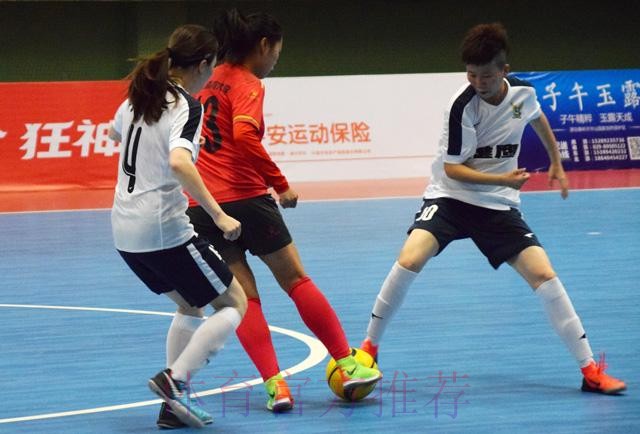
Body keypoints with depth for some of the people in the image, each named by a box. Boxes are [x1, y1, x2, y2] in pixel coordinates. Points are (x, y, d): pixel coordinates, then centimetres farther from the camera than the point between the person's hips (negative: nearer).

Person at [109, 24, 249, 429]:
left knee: (189, 305, 25)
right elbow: (179, 163, -32)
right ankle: (174, 380, -11)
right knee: (234, 304, 5)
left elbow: (116, 133, 32)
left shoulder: (139, 98, 10)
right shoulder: (187, 107, -14)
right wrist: (219, 216, -32)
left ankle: (174, 403, 16)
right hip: (165, 230, -8)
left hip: (125, 230, 8)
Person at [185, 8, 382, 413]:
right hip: (244, 198, -6)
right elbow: (245, 137, -24)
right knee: (296, 280, 7)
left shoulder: (213, 79, 15)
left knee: (244, 297, 7)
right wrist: (281, 184, -18)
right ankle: (349, 364, 13)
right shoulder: (248, 85, -7)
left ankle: (274, 384, -3)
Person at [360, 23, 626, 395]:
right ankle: (370, 346, -7)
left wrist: (556, 162, 26)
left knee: (544, 274, -10)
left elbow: (538, 118, 20)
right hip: (451, 197, -3)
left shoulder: (523, 92, -6)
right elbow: (453, 168, -17)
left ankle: (590, 370, -3)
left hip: (500, 205, 3)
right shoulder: (464, 105, -20)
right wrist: (503, 179, -29)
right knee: (410, 259, -26)